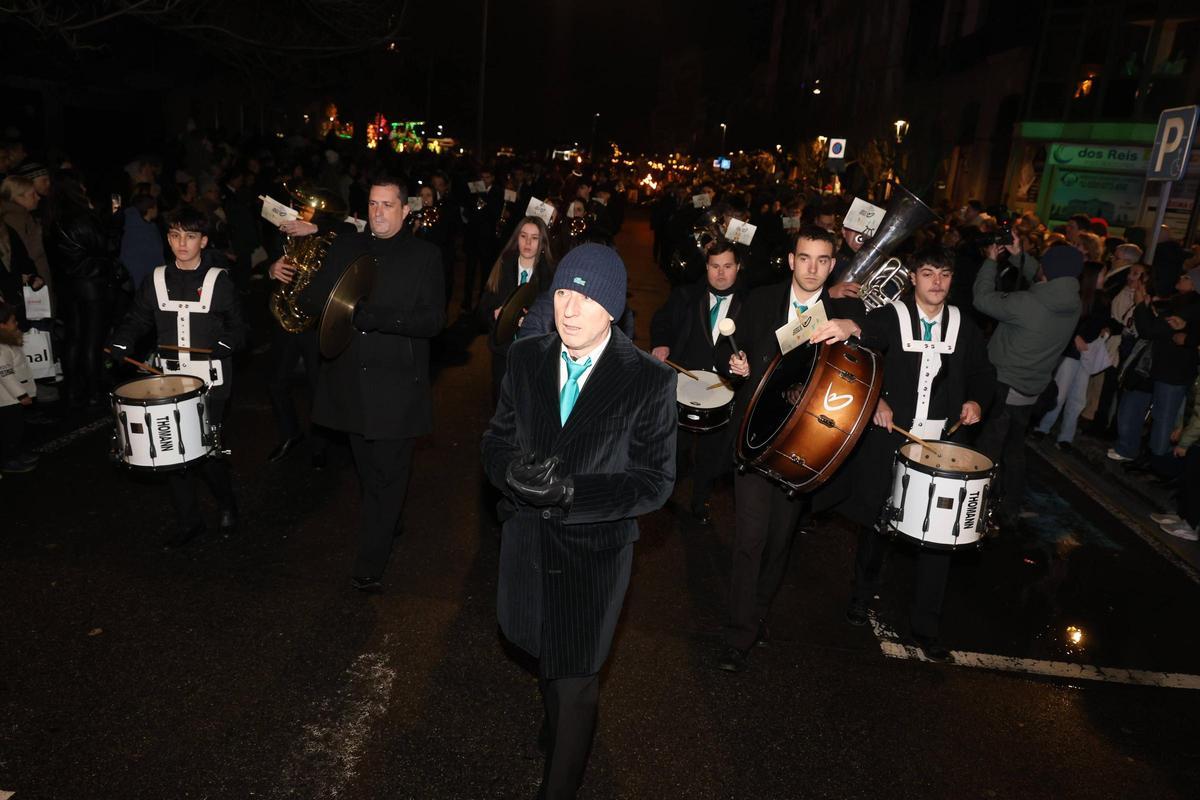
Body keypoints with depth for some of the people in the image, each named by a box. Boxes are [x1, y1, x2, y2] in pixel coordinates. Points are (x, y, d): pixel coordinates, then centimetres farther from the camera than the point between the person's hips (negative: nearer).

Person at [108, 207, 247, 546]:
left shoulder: (219, 281, -1)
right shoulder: (156, 281, 7)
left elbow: (237, 327, 1)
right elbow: (137, 320, 11)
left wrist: (223, 345, -17)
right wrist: (119, 347, -6)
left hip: (210, 381, -3)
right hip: (170, 378, 4)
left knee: (207, 449, -4)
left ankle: (226, 504, 24)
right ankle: (188, 520, 20)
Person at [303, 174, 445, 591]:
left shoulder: (425, 255, -3)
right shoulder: (344, 246, 9)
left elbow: (434, 320, -13)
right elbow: (314, 298, 6)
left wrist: (374, 316, -24)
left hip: (397, 385, -4)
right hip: (351, 382, 4)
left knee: (387, 476, 1)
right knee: (368, 473, 18)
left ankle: (370, 565, 10)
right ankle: (387, 525, 39)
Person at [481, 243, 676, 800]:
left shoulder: (649, 381, -18)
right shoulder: (525, 359, -4)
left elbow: (654, 482, -16)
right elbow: (497, 438, 3)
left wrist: (570, 490, -28)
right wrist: (513, 471, -21)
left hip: (595, 551, -4)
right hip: (527, 543, 5)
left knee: (576, 679, 9)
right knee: (546, 656, 27)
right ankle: (555, 726, 58)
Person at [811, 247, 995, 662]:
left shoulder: (964, 326, 7)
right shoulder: (890, 317, -5)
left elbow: (983, 374, 17)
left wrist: (975, 400, -3)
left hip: (941, 442, 2)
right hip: (889, 438, -2)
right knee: (876, 520, 11)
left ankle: (925, 626, 16)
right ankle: (863, 593, 37)